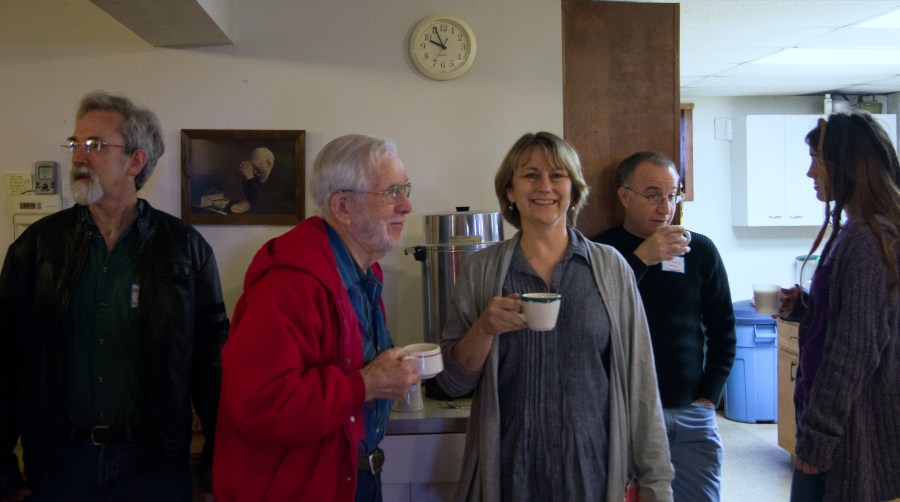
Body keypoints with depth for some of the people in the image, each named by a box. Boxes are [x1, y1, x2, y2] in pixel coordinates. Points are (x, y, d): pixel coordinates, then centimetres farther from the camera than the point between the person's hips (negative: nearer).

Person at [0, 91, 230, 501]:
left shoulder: (185, 247, -3)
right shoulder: (37, 244, 2)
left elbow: (212, 359, -3)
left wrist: (218, 467, -4)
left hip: (155, 462, -1)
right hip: (59, 461, 2)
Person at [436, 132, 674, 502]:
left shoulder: (611, 267, -2)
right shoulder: (480, 270, -2)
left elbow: (639, 379, -1)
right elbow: (452, 382, -1)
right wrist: (484, 329, -18)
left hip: (595, 472, 0)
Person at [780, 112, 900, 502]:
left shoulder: (864, 240, -19)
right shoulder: (866, 233, 11)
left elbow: (853, 352, -22)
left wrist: (817, 438, -19)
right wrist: (801, 305, 5)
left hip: (850, 429, -9)